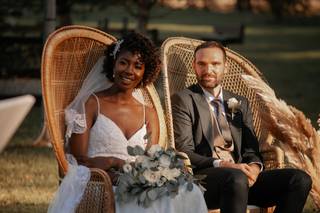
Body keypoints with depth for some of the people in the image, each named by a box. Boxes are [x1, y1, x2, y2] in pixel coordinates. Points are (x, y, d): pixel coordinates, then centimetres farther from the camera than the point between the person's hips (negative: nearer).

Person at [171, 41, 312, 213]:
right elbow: (183, 152, -4)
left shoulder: (240, 103, 24)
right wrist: (221, 165, -20)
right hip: (202, 179, -5)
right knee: (237, 178, -40)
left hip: (240, 175, 5)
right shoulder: (183, 100, 6)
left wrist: (254, 166, -7)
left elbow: (250, 149, 19)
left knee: (300, 179, -18)